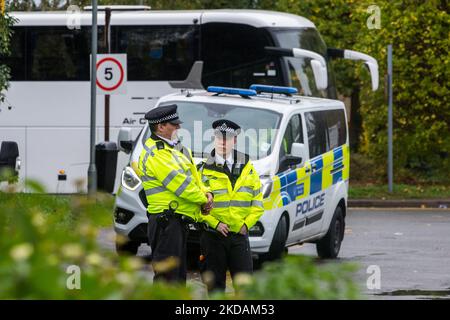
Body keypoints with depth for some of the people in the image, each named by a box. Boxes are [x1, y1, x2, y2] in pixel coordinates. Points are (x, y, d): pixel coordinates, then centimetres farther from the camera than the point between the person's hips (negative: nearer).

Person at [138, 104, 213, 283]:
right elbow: (179, 182, -18)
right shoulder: (155, 154, -14)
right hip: (166, 220, -11)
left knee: (179, 274, 14)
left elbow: (194, 177, 21)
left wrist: (206, 193, 1)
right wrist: (203, 201, -7)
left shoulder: (173, 148, 19)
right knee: (167, 276, -12)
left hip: (178, 222, 11)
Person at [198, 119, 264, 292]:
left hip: (240, 234, 1)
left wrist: (246, 224, -4)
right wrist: (215, 223, -15)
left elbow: (257, 202, 11)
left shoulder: (247, 169, 9)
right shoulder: (204, 171, 1)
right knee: (215, 283, 4)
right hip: (213, 237, -1)